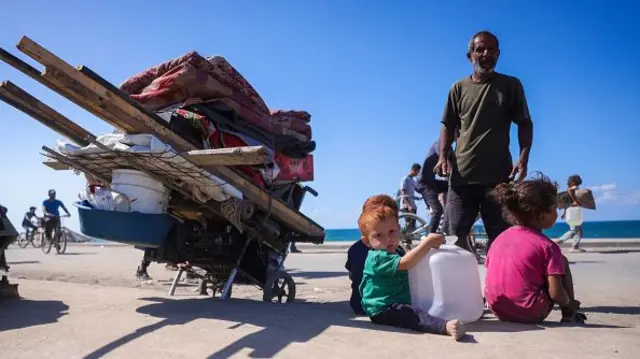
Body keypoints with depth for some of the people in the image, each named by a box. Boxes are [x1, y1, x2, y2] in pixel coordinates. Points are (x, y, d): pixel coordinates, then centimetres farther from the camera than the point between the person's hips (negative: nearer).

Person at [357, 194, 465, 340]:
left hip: (399, 303, 12)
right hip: (383, 310, -12)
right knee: (414, 316, -33)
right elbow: (405, 263, -30)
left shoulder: (394, 253, 16)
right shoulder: (378, 257, -18)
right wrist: (427, 242, -27)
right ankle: (446, 326, -52)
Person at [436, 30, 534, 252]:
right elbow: (448, 126, 11)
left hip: (499, 175, -1)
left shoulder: (511, 85, 8)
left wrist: (523, 158, -10)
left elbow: (524, 123, 5)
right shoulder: (459, 88, 11)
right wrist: (443, 156, -5)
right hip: (462, 174, 1)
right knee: (457, 234, 0)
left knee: (499, 237, 4)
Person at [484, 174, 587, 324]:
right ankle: (569, 316, 17)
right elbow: (556, 294, -14)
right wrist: (570, 304, 7)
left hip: (498, 310, 5)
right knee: (563, 261, 13)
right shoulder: (547, 246, -12)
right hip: (530, 313, -5)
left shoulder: (499, 238, 4)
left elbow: (493, 277, 9)